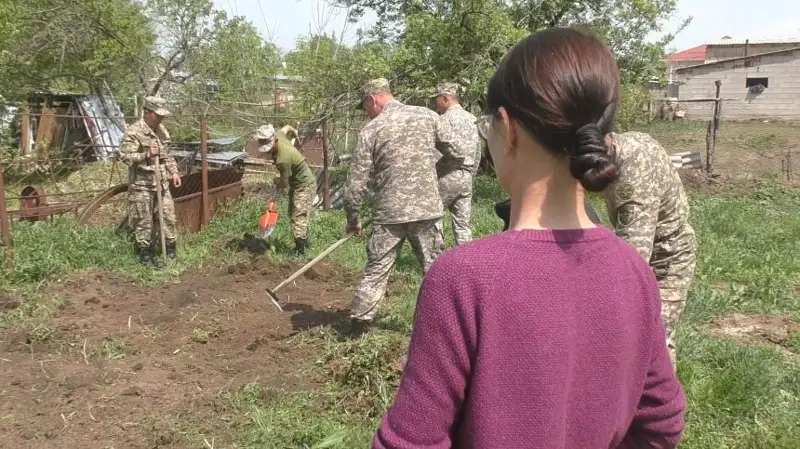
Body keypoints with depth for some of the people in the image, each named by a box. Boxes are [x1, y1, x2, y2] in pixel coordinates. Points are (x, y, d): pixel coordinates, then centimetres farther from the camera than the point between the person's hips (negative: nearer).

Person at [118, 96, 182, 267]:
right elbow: (124, 156, -19)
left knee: (169, 215, 9)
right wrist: (147, 154, -27)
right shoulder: (133, 132, -14)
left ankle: (171, 247, 24)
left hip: (162, 183, 7)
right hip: (142, 184, -7)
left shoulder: (161, 130, 9)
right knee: (144, 221, 2)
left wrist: (174, 172, 11)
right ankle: (145, 254, 13)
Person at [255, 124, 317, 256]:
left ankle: (300, 251, -11)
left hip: (304, 185, -10)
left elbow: (284, 184, -22)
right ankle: (305, 241, 36)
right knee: (293, 213, 21)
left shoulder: (283, 159, -36)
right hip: (298, 182, 10)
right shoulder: (278, 135, -13)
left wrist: (276, 181, 1)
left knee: (298, 217, -13)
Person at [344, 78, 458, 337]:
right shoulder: (426, 116, 1)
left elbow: (355, 183, -3)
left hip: (389, 213, -1)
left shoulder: (370, 131, -3)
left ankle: (359, 323, 15)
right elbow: (457, 153, 6)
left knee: (376, 271, 10)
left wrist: (352, 219, 10)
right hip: (427, 208, 1)